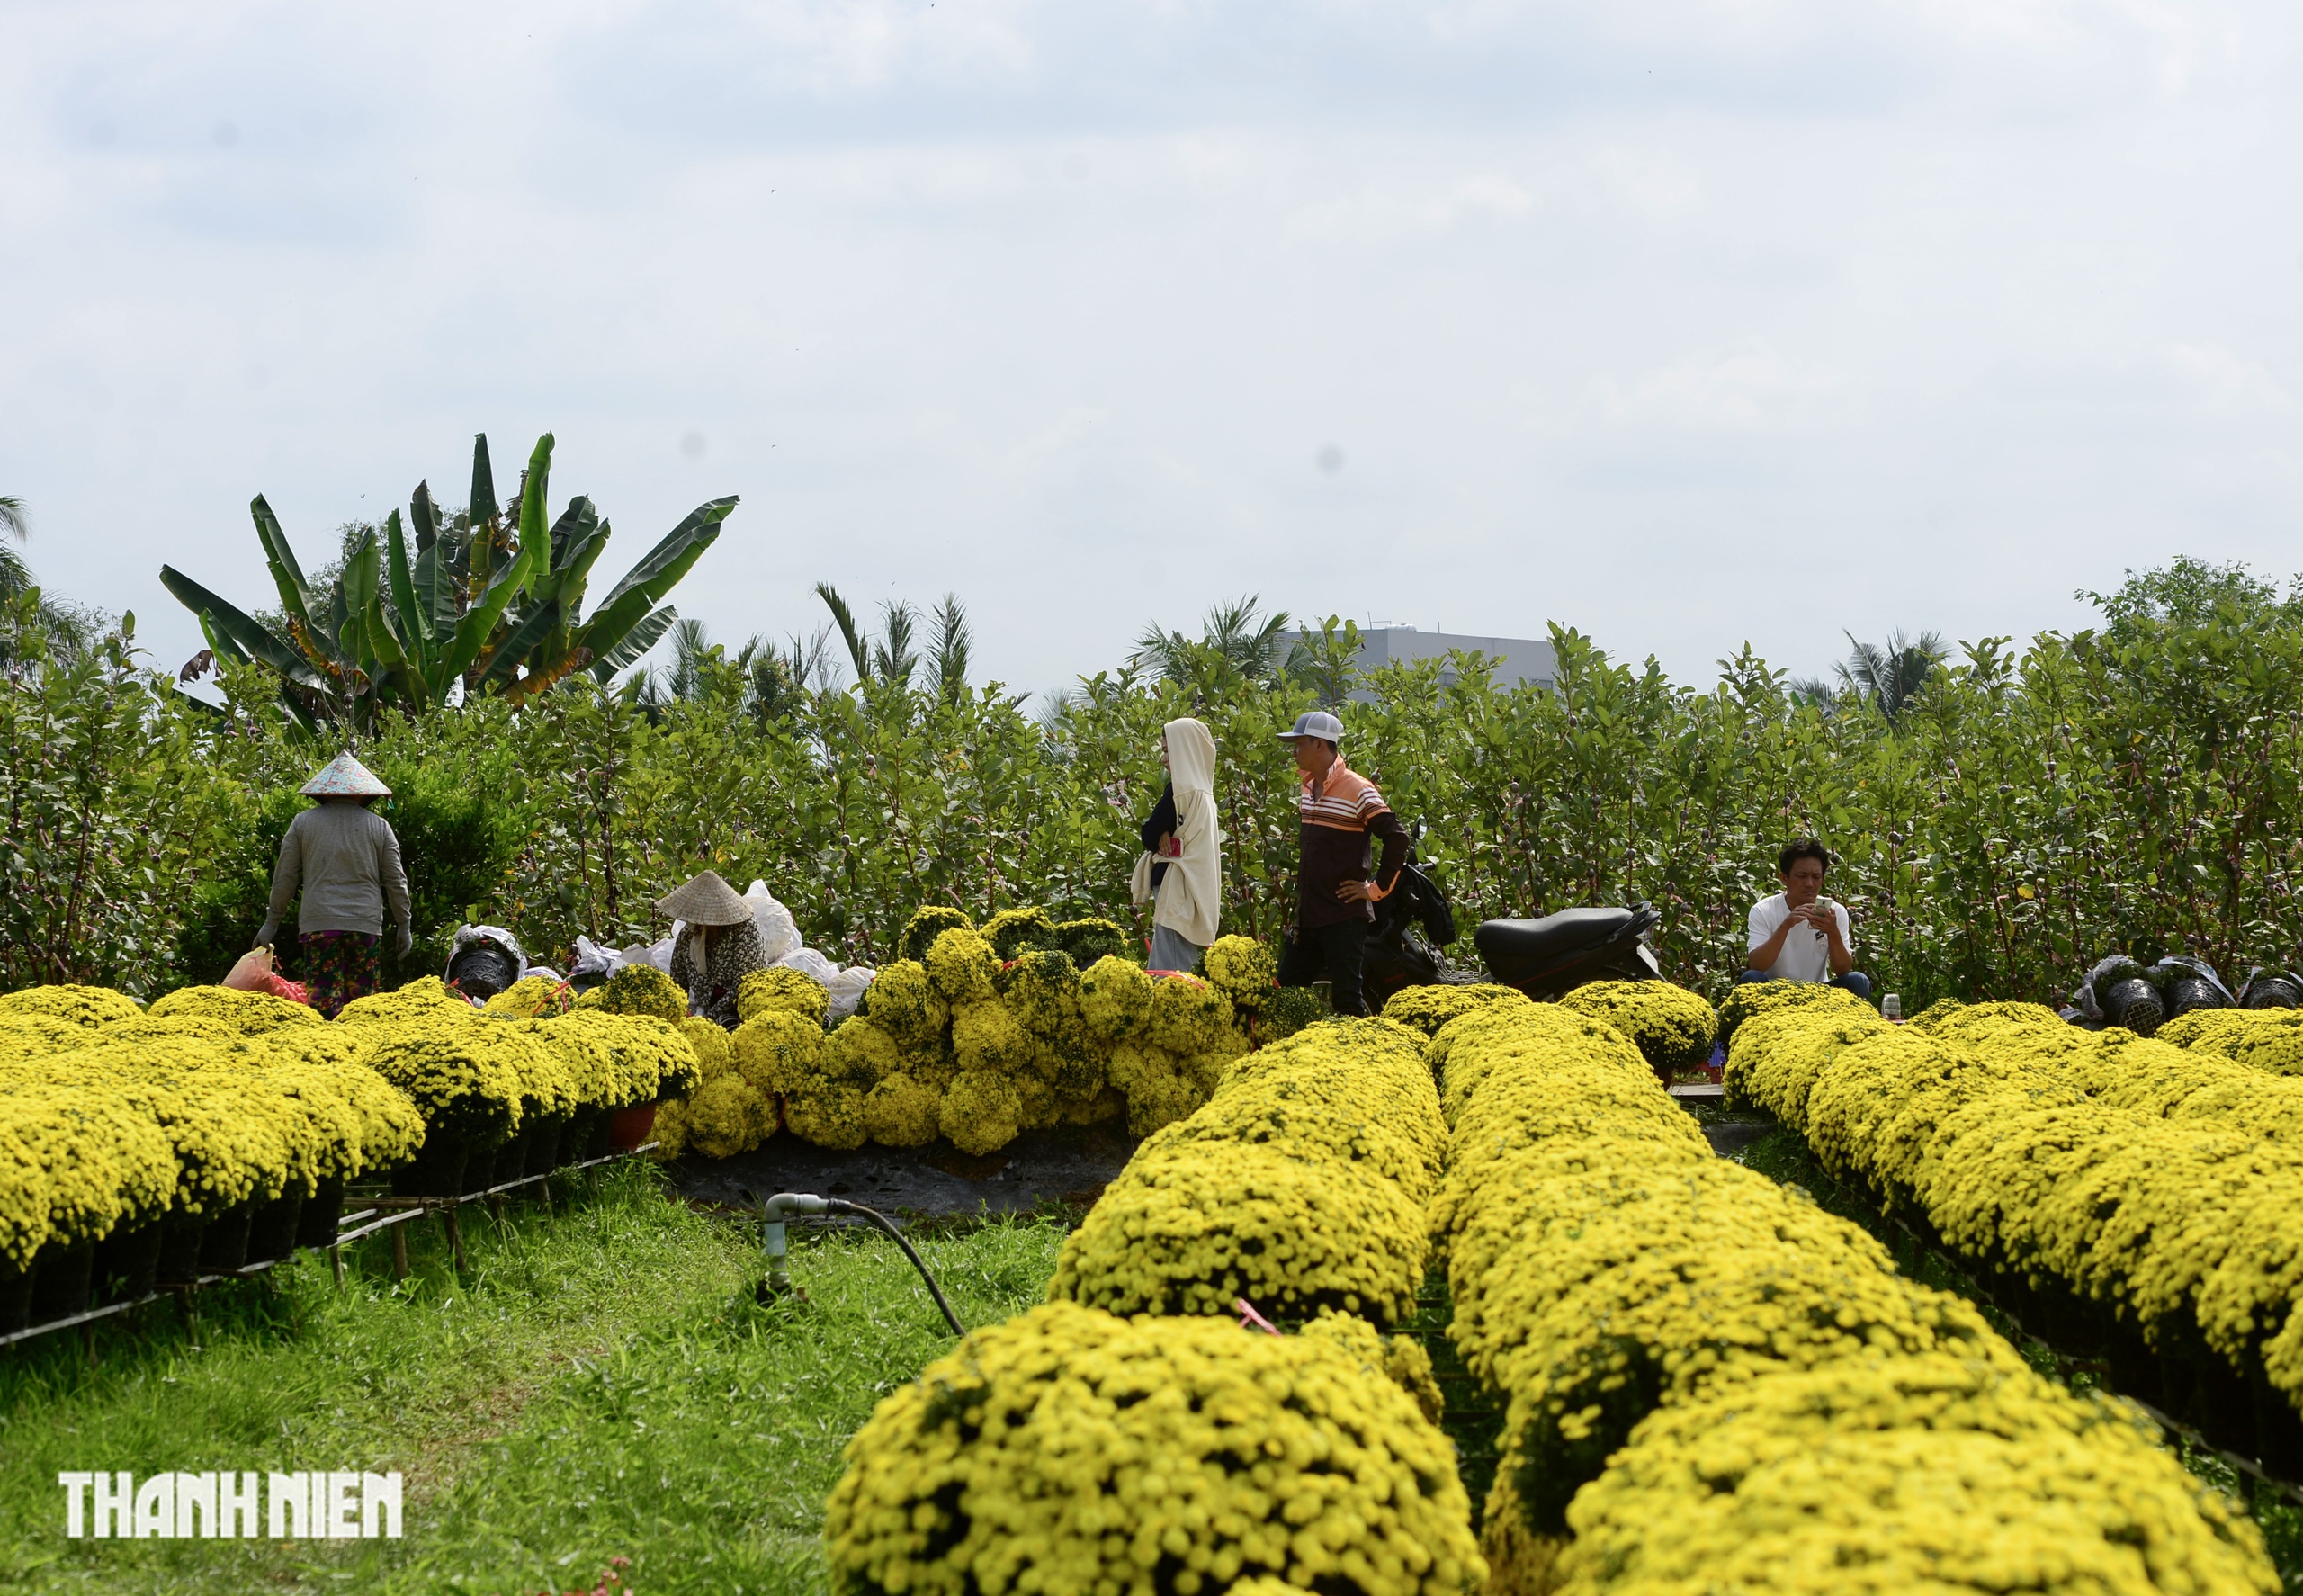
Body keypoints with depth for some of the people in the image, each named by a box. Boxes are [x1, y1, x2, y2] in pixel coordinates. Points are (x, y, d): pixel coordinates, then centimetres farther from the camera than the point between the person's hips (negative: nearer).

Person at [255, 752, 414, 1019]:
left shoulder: (303, 823, 7)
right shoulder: (378, 826, 8)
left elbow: (284, 876, 8)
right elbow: (395, 881, 8)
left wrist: (272, 922, 15)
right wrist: (404, 926, 16)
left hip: (318, 924, -1)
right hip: (366, 924, 1)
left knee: (323, 1001, -6)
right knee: (361, 1000, 5)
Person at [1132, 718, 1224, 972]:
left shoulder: (1180, 789, -14)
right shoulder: (1202, 791, 13)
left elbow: (1150, 836, -10)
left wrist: (1160, 837, 9)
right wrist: (1164, 835, -5)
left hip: (1177, 892, -9)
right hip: (1194, 891, 9)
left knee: (1169, 972, -9)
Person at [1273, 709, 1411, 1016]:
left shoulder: (1356, 790, -14)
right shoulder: (1307, 789, 11)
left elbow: (1397, 838, -18)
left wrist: (1377, 888, -15)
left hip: (1345, 917, -8)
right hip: (1308, 914, 9)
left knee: (1346, 997, -8)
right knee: (1285, 990, 9)